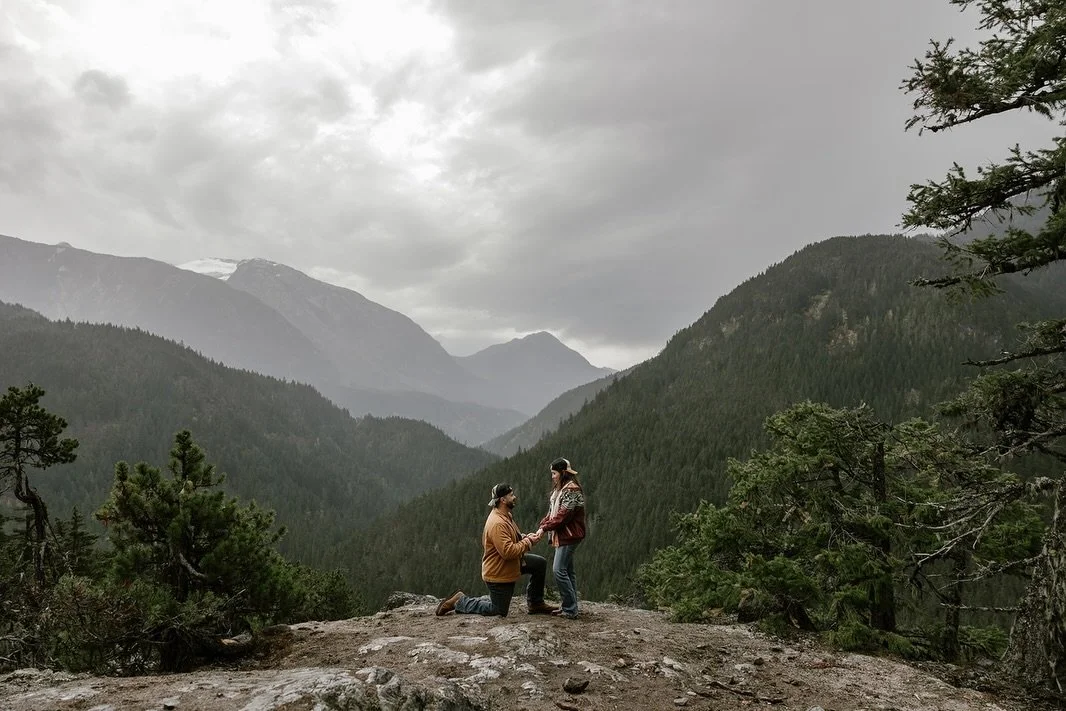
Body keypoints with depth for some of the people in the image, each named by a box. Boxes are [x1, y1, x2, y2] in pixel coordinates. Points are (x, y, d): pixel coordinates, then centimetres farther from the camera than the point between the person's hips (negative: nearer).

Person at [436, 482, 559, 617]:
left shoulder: (506, 515, 3)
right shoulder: (497, 524, -30)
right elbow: (508, 551, -34)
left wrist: (526, 537, -5)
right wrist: (528, 542, -22)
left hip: (510, 564, 10)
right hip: (498, 573, -10)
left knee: (540, 563, 6)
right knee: (499, 611, 2)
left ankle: (535, 604, 17)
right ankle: (460, 601, 13)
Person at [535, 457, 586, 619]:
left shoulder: (571, 489, -15)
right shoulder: (560, 489, 17)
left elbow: (564, 515, -21)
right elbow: (553, 512, 15)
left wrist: (545, 527, -18)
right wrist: (543, 524, -1)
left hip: (569, 535, -10)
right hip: (562, 535, 10)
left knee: (559, 570, -12)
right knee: (567, 571, 11)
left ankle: (570, 609, -7)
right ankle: (570, 607, 16)